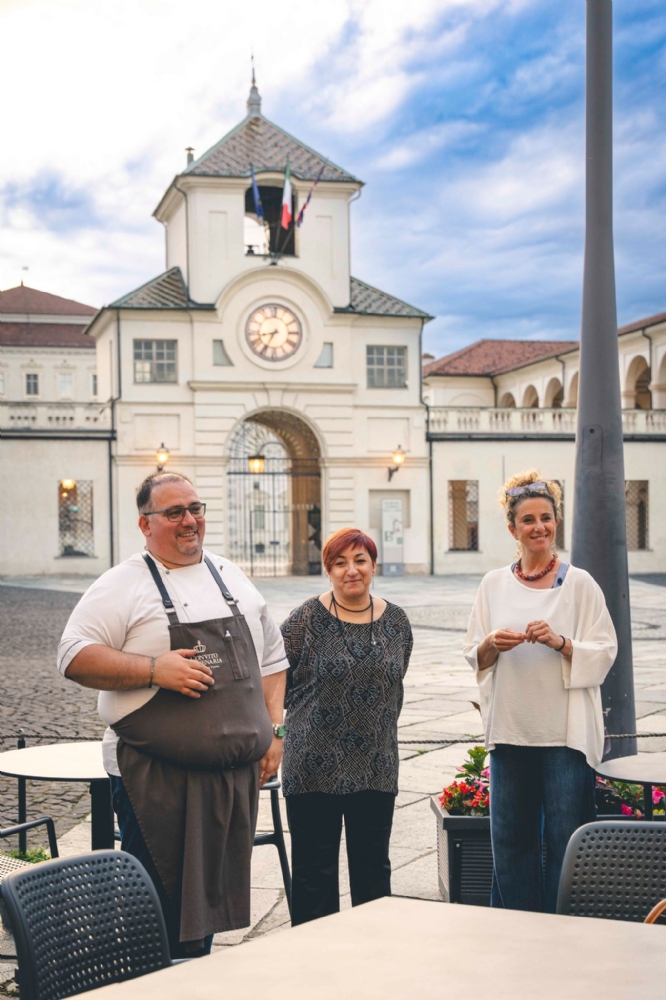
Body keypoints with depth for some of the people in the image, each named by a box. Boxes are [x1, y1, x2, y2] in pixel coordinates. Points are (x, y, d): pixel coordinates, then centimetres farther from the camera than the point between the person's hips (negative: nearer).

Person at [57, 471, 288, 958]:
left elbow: (272, 657, 19)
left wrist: (274, 730, 9)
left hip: (235, 770, 5)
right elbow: (75, 657, -11)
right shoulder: (122, 585, -4)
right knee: (162, 903, -2)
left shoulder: (234, 579, 14)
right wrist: (154, 669, -20)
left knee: (212, 894, 13)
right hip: (157, 776, -5)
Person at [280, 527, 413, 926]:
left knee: (374, 867, 12)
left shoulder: (396, 621, 6)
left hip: (377, 769, 4)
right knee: (315, 868, 4)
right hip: (315, 768, -3)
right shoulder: (307, 619, -7)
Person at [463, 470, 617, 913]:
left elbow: (605, 653, -2)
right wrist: (492, 644, -10)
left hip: (565, 733, -3)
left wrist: (559, 643, -18)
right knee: (510, 839, 8)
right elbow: (474, 657, 12)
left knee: (566, 841, -1)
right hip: (510, 730, 3)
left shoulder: (579, 584, 0)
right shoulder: (494, 584, 9)